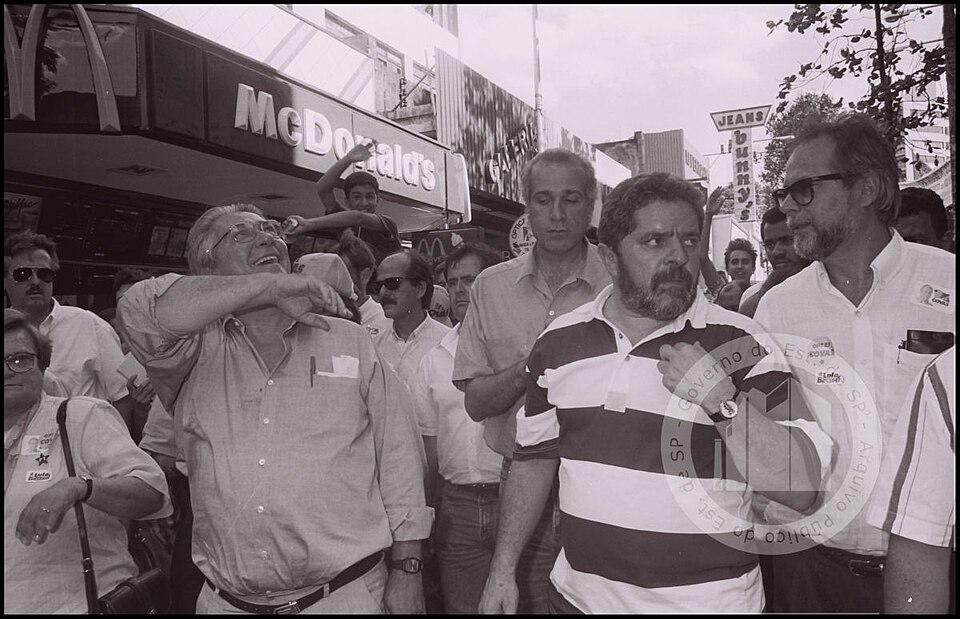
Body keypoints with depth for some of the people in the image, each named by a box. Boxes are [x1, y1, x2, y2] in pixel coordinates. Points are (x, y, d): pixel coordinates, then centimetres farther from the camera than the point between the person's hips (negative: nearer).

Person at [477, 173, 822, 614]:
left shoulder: (742, 345, -11)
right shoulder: (558, 341, -2)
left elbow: (801, 490, -16)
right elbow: (534, 459, 7)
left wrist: (723, 400, -27)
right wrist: (502, 570, 6)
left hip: (708, 600, -2)